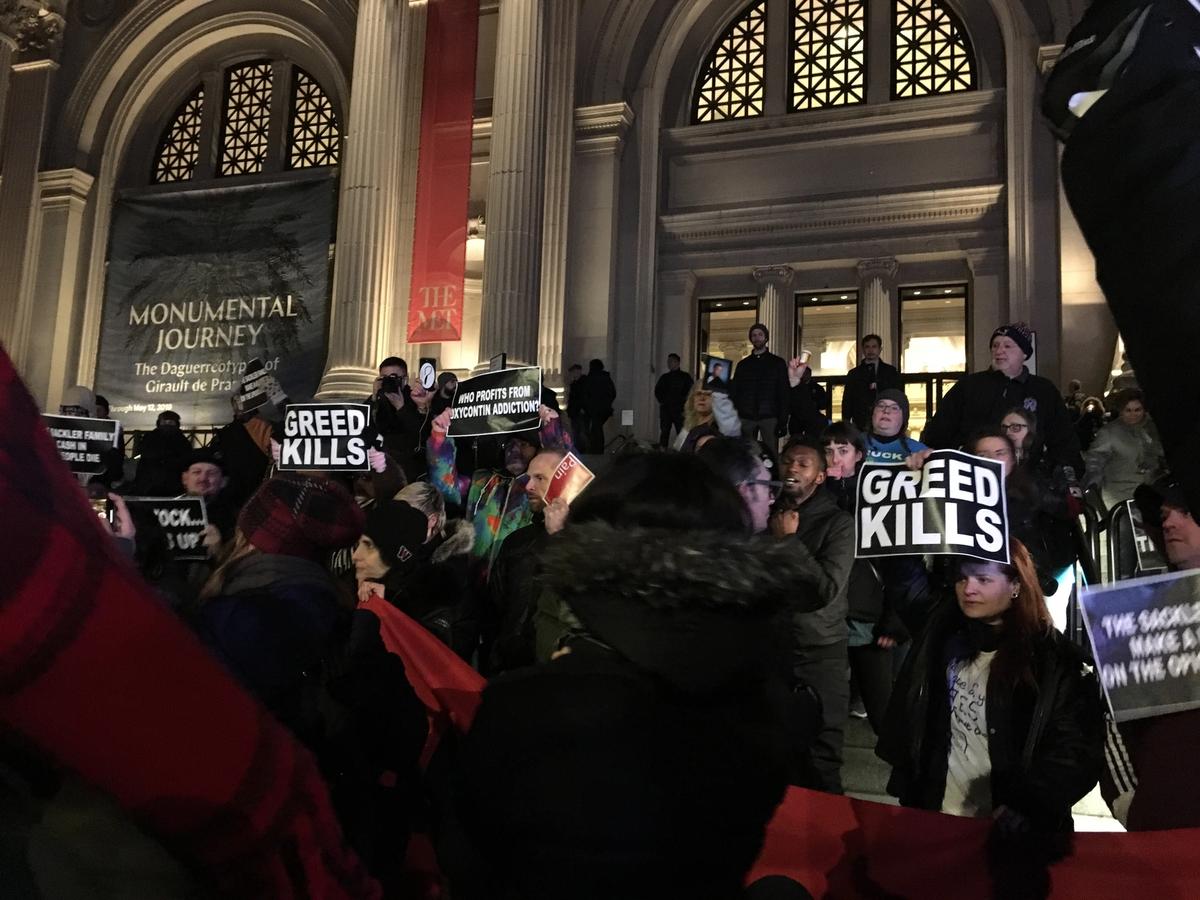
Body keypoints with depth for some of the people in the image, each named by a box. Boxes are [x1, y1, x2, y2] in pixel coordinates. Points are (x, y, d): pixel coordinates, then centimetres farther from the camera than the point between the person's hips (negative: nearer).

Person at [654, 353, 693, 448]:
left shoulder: (685, 376, 4)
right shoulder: (664, 377, 17)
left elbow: (690, 390, -2)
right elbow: (657, 390, 21)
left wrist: (682, 400, -7)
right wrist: (661, 400, 7)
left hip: (679, 409, -4)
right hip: (665, 408, 4)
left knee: (681, 432, -8)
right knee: (664, 431, 3)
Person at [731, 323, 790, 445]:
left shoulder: (777, 363, 9)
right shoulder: (743, 364, 15)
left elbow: (784, 394, 4)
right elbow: (734, 392, 12)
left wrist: (783, 421, -6)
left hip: (769, 417, -2)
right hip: (746, 418, 2)